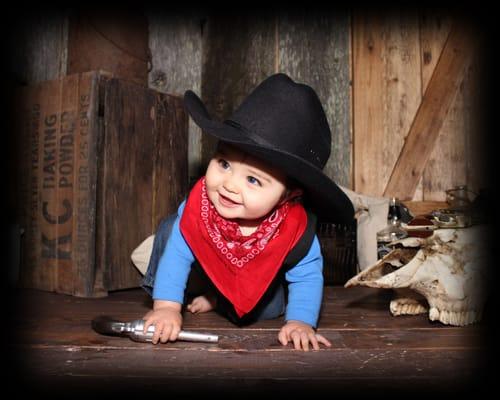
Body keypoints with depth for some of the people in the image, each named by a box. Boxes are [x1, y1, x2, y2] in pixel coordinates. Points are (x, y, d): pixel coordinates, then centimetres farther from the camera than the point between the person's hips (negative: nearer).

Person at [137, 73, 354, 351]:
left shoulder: (296, 230, -39)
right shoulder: (199, 203, -36)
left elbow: (307, 277, -25)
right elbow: (177, 253, -28)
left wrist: (300, 321, -36)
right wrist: (167, 307, -33)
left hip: (263, 286, 1)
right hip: (208, 267, -1)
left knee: (275, 303, -17)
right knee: (170, 230, -12)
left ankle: (217, 300, 9)